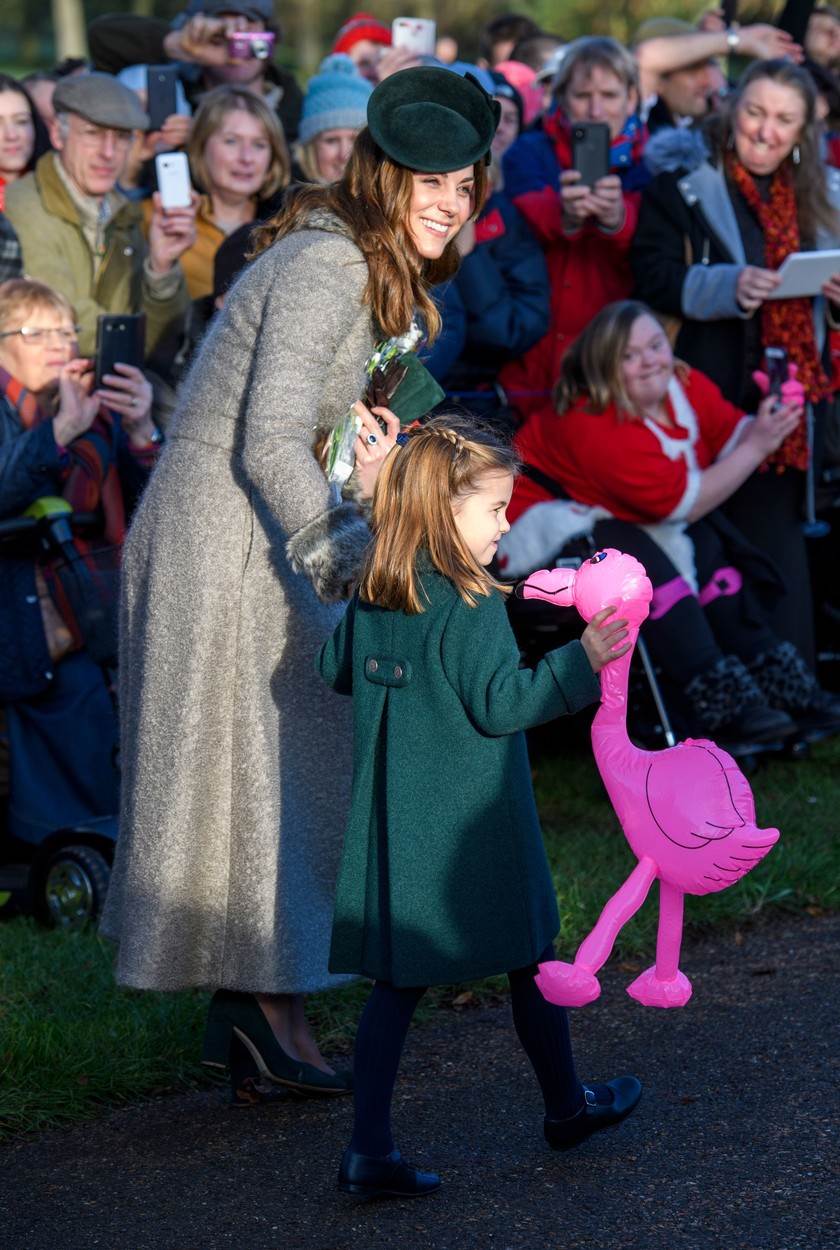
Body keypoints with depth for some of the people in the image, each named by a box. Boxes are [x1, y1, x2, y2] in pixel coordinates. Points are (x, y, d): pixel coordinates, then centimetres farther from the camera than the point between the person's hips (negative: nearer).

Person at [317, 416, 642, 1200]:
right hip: (473, 829, -6)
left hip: (396, 825, 6)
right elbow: (499, 705, -20)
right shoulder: (471, 607, -18)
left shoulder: (372, 599, 5)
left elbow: (335, 670, 18)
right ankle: (566, 1106, 31)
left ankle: (368, 1148, -3)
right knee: (530, 958, 14)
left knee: (397, 978, 5)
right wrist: (580, 664, -21)